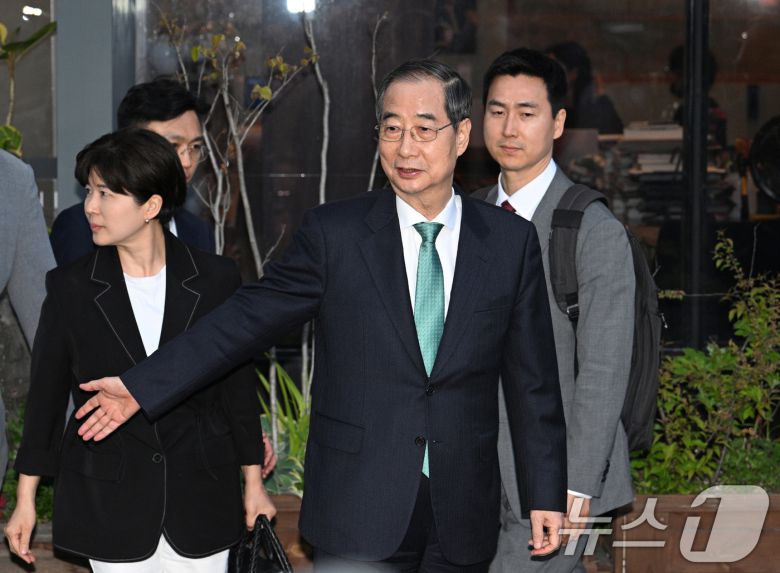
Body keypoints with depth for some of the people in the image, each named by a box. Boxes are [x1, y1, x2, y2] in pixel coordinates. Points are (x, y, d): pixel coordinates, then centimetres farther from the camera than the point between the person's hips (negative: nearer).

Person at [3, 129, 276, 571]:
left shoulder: (216, 280, -4)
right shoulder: (71, 287, -4)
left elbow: (239, 387, 4)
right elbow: (46, 394, 3)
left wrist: (253, 485, 9)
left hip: (201, 500, 0)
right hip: (108, 503, 0)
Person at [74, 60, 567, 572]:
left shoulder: (511, 241, 3)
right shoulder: (335, 233, -1)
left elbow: (532, 381, 6)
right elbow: (249, 318, 0)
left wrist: (546, 494, 6)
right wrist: (142, 385, -4)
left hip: (464, 514, 2)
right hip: (359, 513, -1)